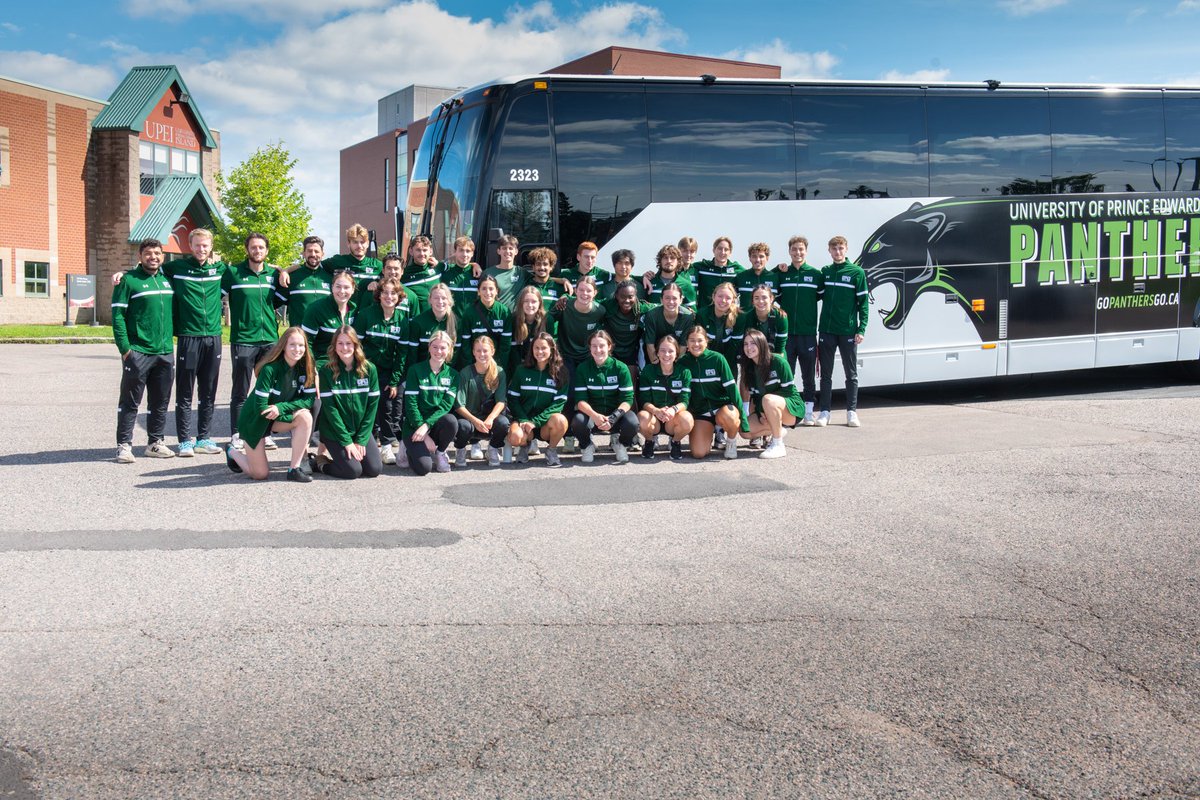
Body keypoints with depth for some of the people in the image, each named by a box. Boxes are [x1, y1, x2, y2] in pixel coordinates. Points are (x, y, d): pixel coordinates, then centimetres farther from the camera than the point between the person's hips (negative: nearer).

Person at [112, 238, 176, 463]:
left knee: (160, 402, 11)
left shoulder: (167, 280, 13)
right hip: (138, 352, -6)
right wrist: (124, 348, -14)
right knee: (130, 402, -1)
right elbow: (117, 315, -8)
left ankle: (156, 443, 20)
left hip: (165, 352, 6)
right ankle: (124, 445, 4)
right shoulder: (128, 280, -4)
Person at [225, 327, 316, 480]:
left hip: (279, 416, 5)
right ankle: (233, 452, 30)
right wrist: (293, 409, -25)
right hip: (254, 419, -5)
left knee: (305, 417, -27)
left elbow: (309, 399, -14)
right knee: (260, 474, -2)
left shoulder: (306, 368, -13)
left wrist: (281, 407, -27)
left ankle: (294, 469, -16)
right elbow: (260, 407, -27)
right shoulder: (270, 369, -28)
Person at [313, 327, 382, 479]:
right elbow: (329, 408, -12)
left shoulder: (369, 369, -3)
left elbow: (373, 405, -3)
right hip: (335, 431, -3)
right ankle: (320, 463, 11)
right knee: (353, 471, -18)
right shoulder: (326, 372, -10)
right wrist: (347, 441, -16)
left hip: (361, 430, 3)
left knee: (375, 469, -10)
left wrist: (361, 439, -9)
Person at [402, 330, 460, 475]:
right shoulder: (415, 370, -3)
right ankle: (413, 450, 11)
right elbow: (411, 404, -9)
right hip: (414, 425, -3)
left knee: (451, 421, -33)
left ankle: (439, 452, -4)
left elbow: (446, 405, -6)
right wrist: (425, 435, -17)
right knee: (423, 467, -26)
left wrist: (426, 426, -21)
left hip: (436, 423, 3)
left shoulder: (452, 375, 6)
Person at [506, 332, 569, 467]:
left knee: (560, 420, -35)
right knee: (515, 438, -33)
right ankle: (526, 443, 7)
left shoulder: (560, 373, 1)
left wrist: (535, 421, -15)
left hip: (545, 422, 0)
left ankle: (552, 450, -3)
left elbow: (559, 402, -5)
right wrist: (524, 420, -12)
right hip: (524, 419, 1)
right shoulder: (522, 371, 6)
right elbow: (513, 398, 4)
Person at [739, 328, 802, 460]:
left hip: (792, 407, -7)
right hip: (764, 412, 7)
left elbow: (789, 391, -15)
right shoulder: (749, 368, 4)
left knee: (768, 399, -38)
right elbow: (752, 396, 8)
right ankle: (779, 431, 11)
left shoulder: (778, 362, -16)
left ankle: (778, 446, -27)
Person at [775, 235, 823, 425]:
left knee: (809, 376, 5)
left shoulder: (816, 274, 3)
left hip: (808, 333, -1)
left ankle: (808, 412, 13)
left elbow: (822, 295, 12)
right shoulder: (781, 274, 7)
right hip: (785, 333, 1)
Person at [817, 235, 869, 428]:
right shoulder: (825, 272, 8)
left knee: (851, 374, 6)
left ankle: (852, 411, 13)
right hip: (826, 331, 3)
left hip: (848, 332, -3)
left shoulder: (857, 272, -2)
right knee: (826, 374, 7)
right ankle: (824, 411, 12)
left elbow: (863, 302, -3)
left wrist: (862, 329, -10)